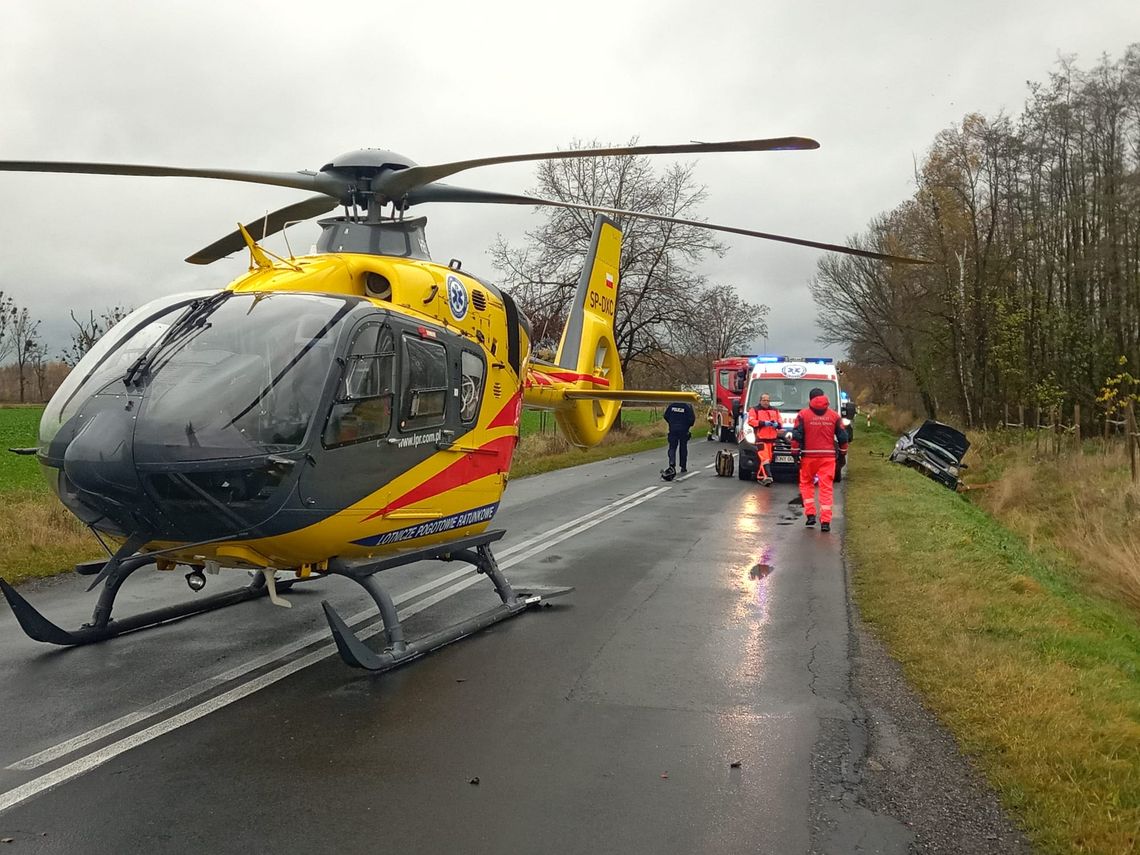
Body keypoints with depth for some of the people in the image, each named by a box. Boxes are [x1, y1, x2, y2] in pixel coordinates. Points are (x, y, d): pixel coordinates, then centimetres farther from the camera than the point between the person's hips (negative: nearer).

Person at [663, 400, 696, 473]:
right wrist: (688, 425, 8)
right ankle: (683, 467, 14)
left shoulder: (671, 405, -1)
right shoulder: (688, 406, -9)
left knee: (672, 447, 3)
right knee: (683, 448, 10)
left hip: (673, 430, 1)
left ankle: (672, 463, -19)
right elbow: (692, 418, -11)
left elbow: (666, 416, 3)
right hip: (684, 431, -1)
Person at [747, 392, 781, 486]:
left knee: (769, 458, 6)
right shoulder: (754, 410, 7)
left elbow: (780, 422, 21)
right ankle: (767, 477, -26)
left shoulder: (775, 411, 22)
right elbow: (751, 421, -6)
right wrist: (763, 423, -16)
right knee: (764, 458, -16)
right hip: (761, 438, -5)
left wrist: (777, 424, -4)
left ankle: (760, 476, 17)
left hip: (772, 439, 5)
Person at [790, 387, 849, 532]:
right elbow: (842, 437, 9)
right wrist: (843, 453, 19)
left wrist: (795, 452, 1)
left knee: (806, 484, 17)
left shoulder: (803, 414, -1)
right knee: (826, 487, 2)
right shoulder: (834, 415, 6)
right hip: (828, 456, 1)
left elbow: (796, 436, -5)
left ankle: (810, 514, 9)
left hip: (809, 456, -1)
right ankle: (825, 521, -2)